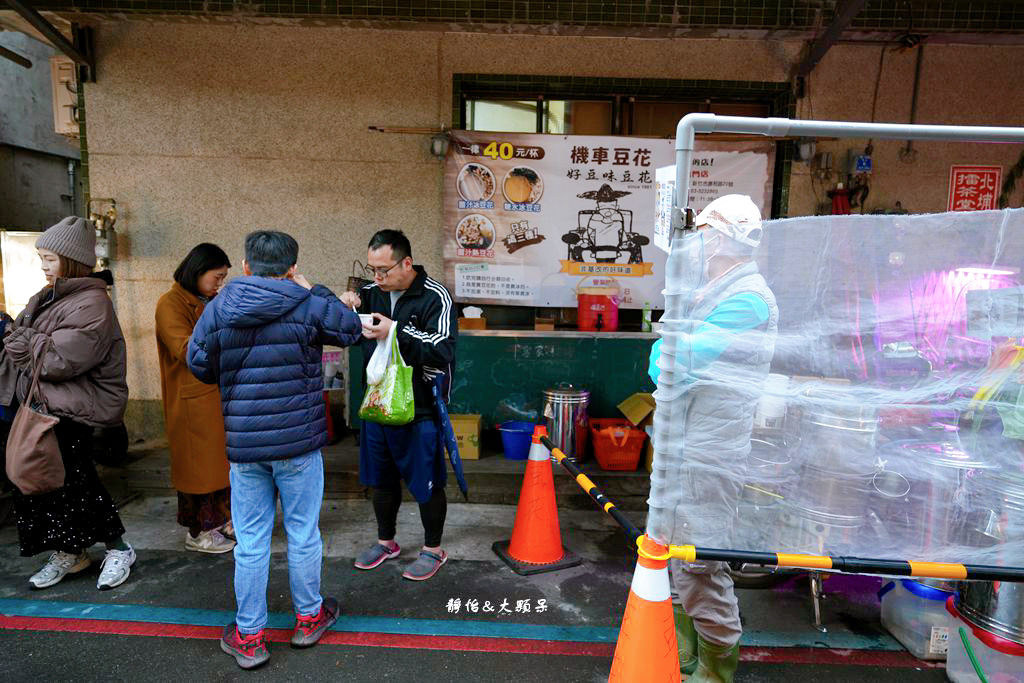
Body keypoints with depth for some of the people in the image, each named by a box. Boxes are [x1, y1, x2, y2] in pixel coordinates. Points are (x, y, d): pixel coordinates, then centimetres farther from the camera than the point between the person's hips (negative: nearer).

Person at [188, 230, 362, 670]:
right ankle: (308, 618, 32)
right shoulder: (309, 306, -9)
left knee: (251, 541, 12)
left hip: (243, 447, 2)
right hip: (299, 442, -2)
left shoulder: (218, 307, -1)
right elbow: (351, 330, 7)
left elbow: (199, 363, 7)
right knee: (303, 534, 14)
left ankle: (249, 637, 25)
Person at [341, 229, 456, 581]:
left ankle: (433, 549, 28)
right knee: (381, 480, 19)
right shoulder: (371, 292, 4)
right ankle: (386, 542, 40)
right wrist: (342, 306, -8)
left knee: (426, 484, 7)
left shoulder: (435, 297, -14)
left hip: (420, 410, -6)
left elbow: (443, 350, -25)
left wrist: (396, 331, -32)